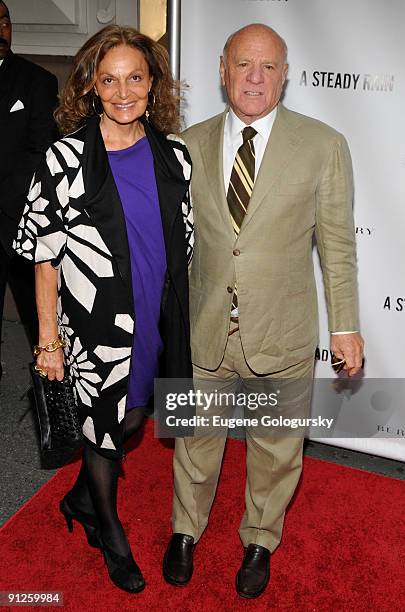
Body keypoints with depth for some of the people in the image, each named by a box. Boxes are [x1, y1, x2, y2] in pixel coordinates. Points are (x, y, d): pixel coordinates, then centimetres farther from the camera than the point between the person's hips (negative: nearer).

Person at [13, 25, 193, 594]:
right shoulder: (66, 159, -13)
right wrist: (49, 338, -9)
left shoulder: (173, 154, 0)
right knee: (105, 423, 13)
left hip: (157, 320, 5)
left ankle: (80, 499, 50)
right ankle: (112, 536, 40)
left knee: (130, 417, 19)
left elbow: (182, 243, 8)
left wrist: (179, 310, 9)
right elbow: (44, 255, -9)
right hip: (95, 325, -4)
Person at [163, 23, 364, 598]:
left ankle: (260, 541, 45)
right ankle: (186, 530, 47)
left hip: (283, 337, -1)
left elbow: (337, 244, -1)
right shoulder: (190, 144, 1)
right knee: (196, 439, 19)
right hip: (203, 332, 2)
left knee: (276, 450, 16)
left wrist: (345, 325, -2)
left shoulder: (324, 146, -5)